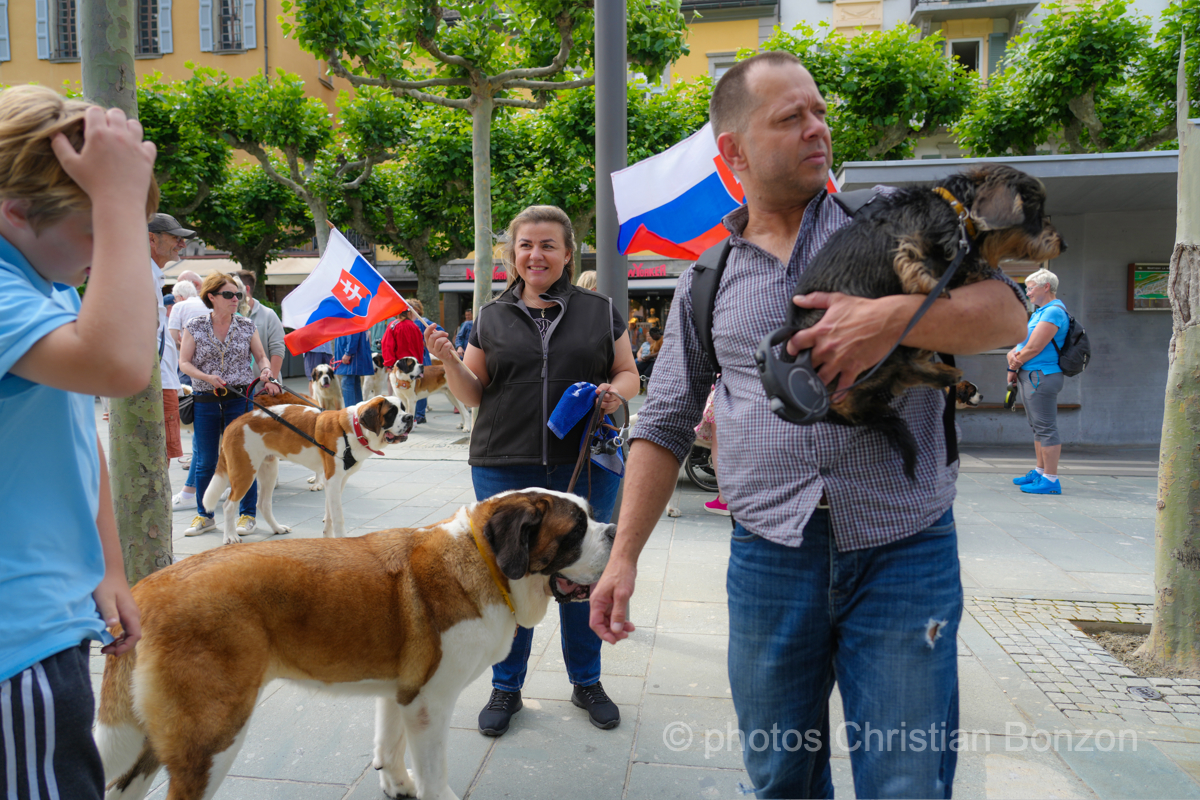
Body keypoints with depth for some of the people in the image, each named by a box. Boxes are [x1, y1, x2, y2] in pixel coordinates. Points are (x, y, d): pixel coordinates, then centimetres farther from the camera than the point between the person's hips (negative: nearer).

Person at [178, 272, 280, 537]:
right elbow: (184, 362, 2)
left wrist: (266, 371, -9)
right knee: (204, 461, 7)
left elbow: (261, 355, 12)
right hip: (205, 401, 0)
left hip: (241, 398, 0)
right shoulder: (195, 327, 3)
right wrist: (207, 377, -15)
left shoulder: (246, 326, 6)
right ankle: (204, 515, 23)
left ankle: (248, 514, 14)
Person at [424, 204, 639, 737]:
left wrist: (615, 391, -11)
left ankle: (587, 682, 31)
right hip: (505, 469, 1)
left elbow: (628, 374, 10)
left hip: (585, 467, 0)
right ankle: (507, 687, 28)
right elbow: (473, 395, 9)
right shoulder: (491, 318, 8)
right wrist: (448, 360, -9)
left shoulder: (599, 311, 7)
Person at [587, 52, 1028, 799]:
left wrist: (893, 317, -22)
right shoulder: (707, 282, 7)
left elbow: (1007, 312, -2)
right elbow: (664, 427, 8)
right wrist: (624, 555, 3)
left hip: (904, 551, -1)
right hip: (768, 560, 2)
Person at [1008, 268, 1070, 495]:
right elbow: (1022, 341, 17)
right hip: (1030, 375, 11)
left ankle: (1050, 481, -7)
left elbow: (1034, 348, -19)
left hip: (1041, 375, -11)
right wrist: (1014, 354, -4)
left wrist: (1014, 367, -6)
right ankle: (1039, 472, 26)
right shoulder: (1040, 311, 19)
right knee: (1038, 426, 16)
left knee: (1046, 428, -9)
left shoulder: (1054, 311, -14)